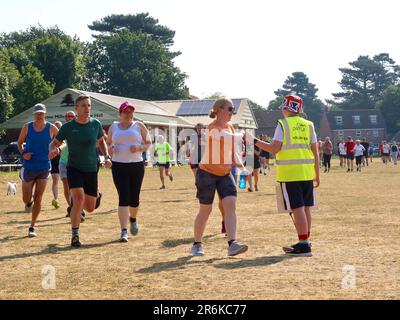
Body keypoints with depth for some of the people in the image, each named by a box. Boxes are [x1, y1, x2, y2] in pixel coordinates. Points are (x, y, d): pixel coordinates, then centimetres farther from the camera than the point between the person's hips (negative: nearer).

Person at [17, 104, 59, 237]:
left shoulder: (51, 128, -1)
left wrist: (57, 149, -10)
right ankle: (29, 203, 41)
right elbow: (20, 142, 11)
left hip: (44, 167, 0)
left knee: (38, 199, -2)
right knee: (26, 199, 2)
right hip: (29, 167, 1)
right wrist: (23, 153, -9)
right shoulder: (27, 127, 0)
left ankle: (32, 227, 11)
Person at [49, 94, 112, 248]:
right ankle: (75, 236, -11)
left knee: (90, 208, 8)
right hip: (74, 168, -2)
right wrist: (52, 151, -22)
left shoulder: (96, 124, -1)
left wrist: (107, 157, 1)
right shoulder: (68, 127, -7)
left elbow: (101, 141, 16)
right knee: (79, 199, -24)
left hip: (91, 170, 3)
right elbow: (54, 143, 1)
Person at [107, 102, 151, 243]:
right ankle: (124, 231, -10)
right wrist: (110, 148, -3)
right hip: (119, 166, 0)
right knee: (123, 198, -10)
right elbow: (108, 143, 20)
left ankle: (133, 219, 40)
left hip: (137, 165, 0)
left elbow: (148, 144, 7)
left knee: (134, 198, 7)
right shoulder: (113, 127, 11)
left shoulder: (139, 126, 6)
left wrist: (139, 148, -13)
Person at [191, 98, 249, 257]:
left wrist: (242, 168, -1)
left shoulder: (230, 127, 7)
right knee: (206, 210, 3)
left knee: (230, 205, -11)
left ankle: (232, 244, -17)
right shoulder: (213, 128, -17)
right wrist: (243, 135, -16)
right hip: (207, 173, -6)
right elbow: (228, 139, -35)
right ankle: (197, 244, 21)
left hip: (225, 174, 6)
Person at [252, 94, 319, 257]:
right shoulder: (308, 125, 11)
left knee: (297, 208, -5)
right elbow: (316, 152, 10)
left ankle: (303, 245, -5)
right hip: (307, 172, 5)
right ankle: (305, 242, 20)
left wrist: (255, 142, 1)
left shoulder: (283, 124, -4)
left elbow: (274, 148, -10)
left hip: (289, 173, -5)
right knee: (306, 207, 12)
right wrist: (317, 175, 16)